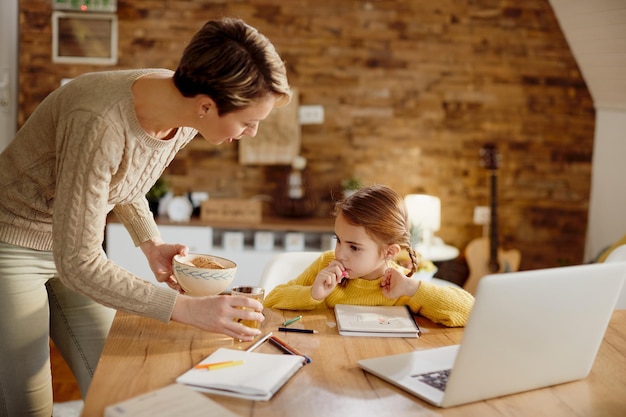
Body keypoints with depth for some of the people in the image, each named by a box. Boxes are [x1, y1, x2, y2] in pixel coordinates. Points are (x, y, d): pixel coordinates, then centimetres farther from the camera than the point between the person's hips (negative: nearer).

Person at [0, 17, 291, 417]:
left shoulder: (186, 116, -12)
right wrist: (188, 309, -32)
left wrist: (152, 243, -5)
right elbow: (77, 264, -30)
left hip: (72, 246, 7)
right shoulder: (100, 124, -35)